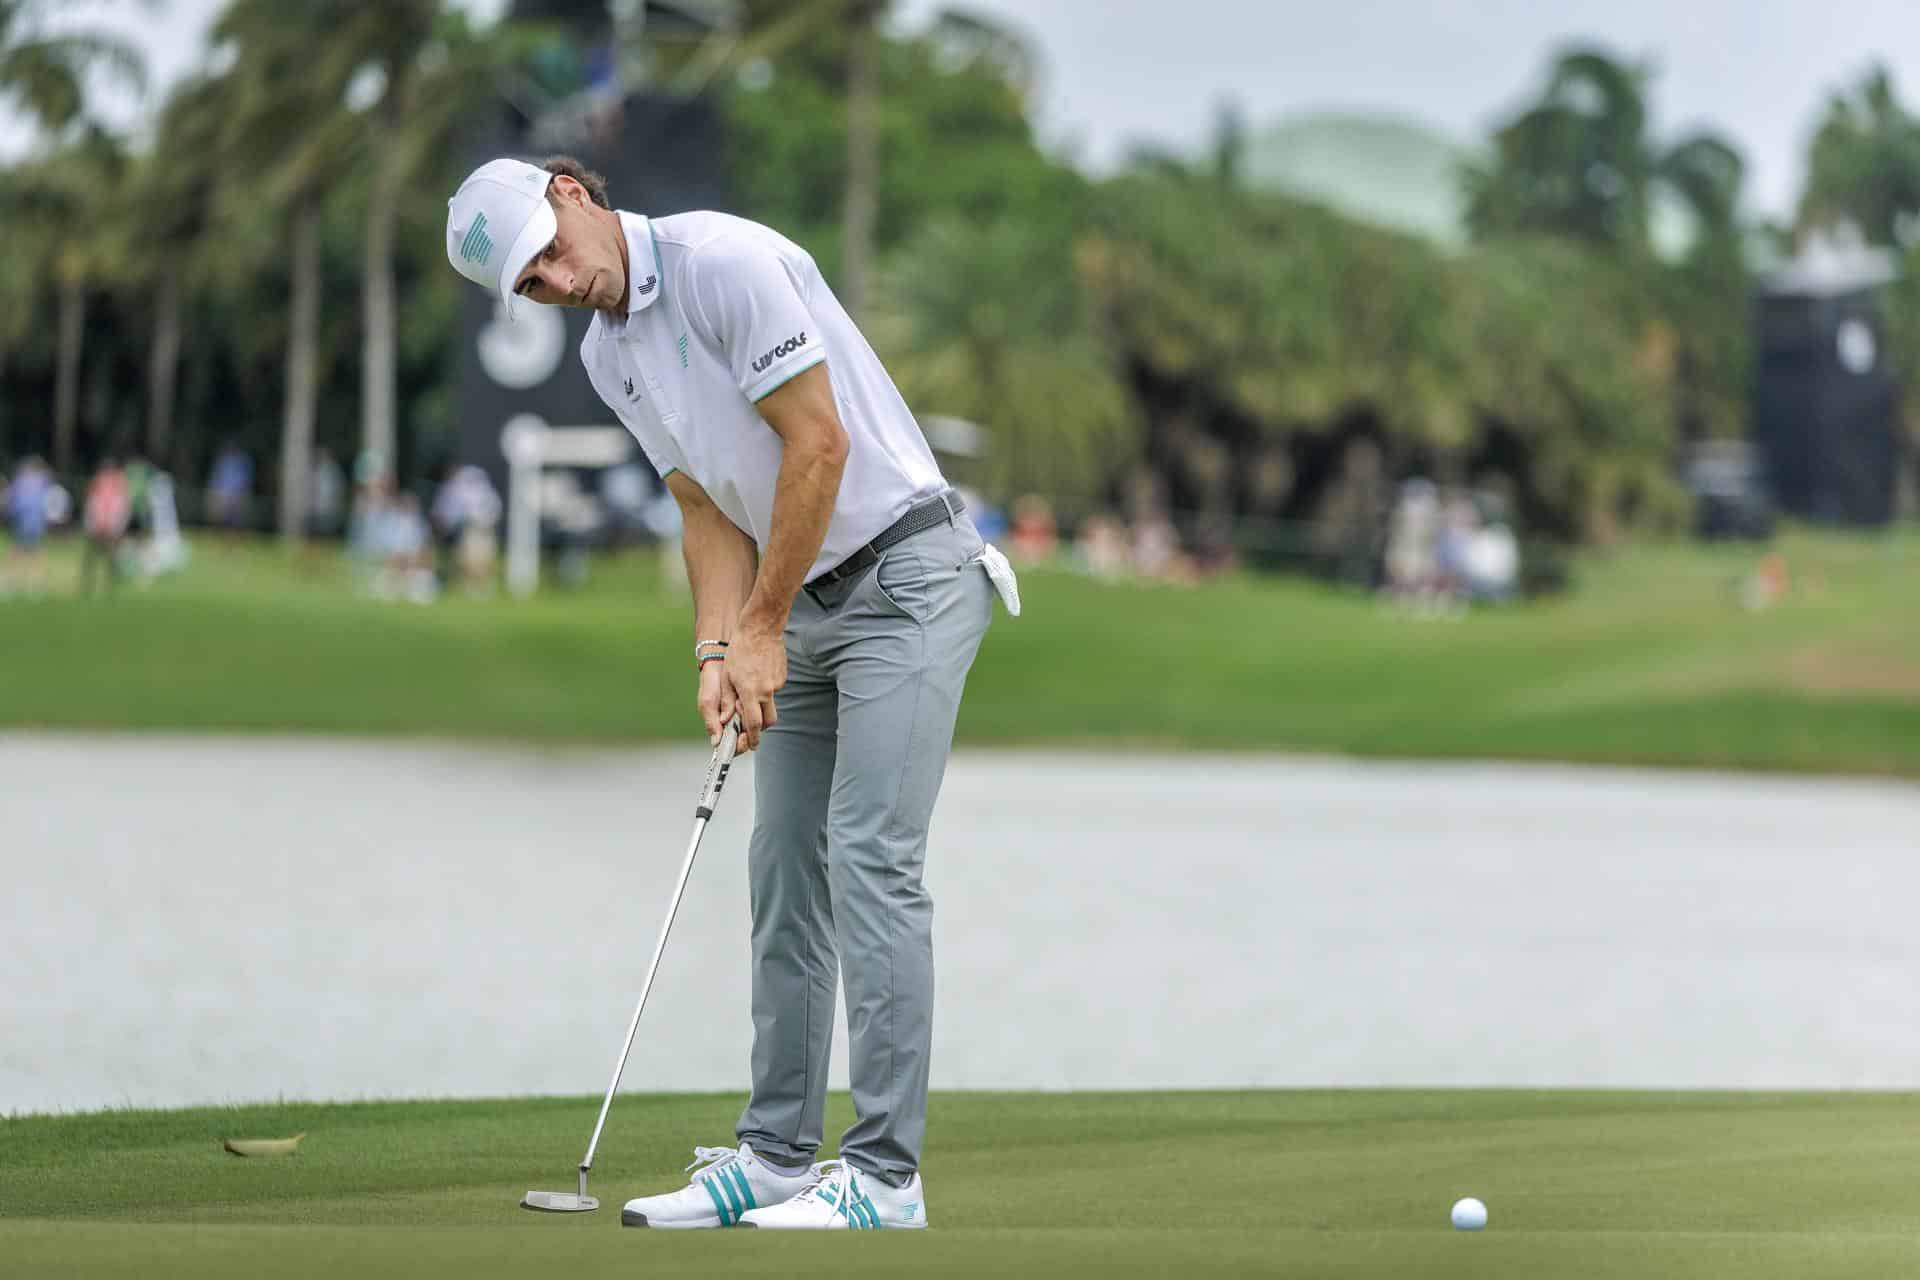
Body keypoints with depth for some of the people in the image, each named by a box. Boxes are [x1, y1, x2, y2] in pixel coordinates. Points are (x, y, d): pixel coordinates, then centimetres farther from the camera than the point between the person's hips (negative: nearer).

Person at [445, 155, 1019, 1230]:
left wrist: (762, 630, -14)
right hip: (808, 603, 9)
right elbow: (710, 510, 11)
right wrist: (720, 651, -6)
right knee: (787, 871, 8)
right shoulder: (608, 359, 10)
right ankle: (777, 1157, 14)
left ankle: (887, 1174, -14)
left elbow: (819, 443, -20)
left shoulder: (726, 262, -18)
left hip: (905, 570, -9)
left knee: (871, 859, -14)